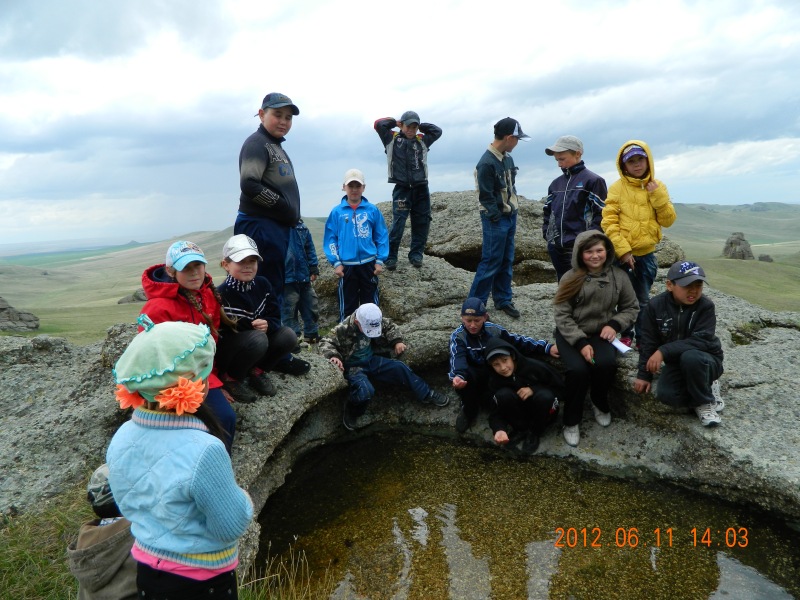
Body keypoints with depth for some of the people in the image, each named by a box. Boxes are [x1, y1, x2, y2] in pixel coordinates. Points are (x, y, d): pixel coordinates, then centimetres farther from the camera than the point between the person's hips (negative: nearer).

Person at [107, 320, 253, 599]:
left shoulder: (122, 437, -12)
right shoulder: (203, 450, -33)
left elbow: (129, 506, 4)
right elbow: (232, 527, -22)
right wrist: (242, 498, -3)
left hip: (146, 571, 6)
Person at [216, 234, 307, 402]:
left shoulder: (262, 284, -3)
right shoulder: (222, 294, -23)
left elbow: (275, 316, 0)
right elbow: (222, 333, -25)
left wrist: (267, 324, -23)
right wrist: (256, 328, -32)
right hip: (225, 352, -6)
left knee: (288, 335, -13)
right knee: (258, 339, -34)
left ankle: (257, 371, 5)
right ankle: (231, 378, -9)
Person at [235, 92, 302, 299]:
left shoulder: (276, 146, 22)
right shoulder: (257, 143, -7)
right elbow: (249, 184, -20)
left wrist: (292, 215, 8)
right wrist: (285, 208, -15)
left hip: (278, 226, 10)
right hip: (261, 226, -10)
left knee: (276, 288, 13)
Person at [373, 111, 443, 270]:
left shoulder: (422, 140, 15)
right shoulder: (392, 139, 7)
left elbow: (437, 131, 14)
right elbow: (379, 124, 0)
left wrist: (420, 126, 13)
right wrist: (395, 122, 11)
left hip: (421, 188, 4)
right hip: (402, 189, -4)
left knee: (422, 223, 5)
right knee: (398, 222, -12)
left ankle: (416, 254, 17)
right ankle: (390, 256, -6)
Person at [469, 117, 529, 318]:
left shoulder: (507, 157, 9)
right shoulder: (487, 163, -18)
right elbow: (486, 197, -17)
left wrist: (513, 215, 10)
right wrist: (498, 219, -14)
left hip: (510, 217, 8)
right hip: (496, 219, -8)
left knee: (506, 261, 13)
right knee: (491, 262, -5)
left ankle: (503, 300, 24)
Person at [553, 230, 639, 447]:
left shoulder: (618, 276, -1)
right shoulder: (570, 278, -8)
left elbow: (631, 307, 10)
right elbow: (562, 315, -9)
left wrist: (615, 324, -11)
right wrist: (580, 343, -20)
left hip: (600, 333, 2)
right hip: (571, 334, -2)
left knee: (607, 364, -29)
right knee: (578, 369, -29)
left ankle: (600, 404, 4)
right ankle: (571, 421, -6)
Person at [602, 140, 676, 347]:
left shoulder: (657, 187, 6)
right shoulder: (617, 187, -5)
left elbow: (668, 220, 1)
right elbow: (609, 222, -12)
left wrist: (658, 196, -12)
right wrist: (623, 250, -17)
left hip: (646, 254, 3)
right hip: (622, 254, -3)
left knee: (643, 300, 11)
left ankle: (643, 337, 22)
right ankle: (626, 335, 22)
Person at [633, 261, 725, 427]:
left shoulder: (706, 306, -18)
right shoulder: (656, 305, -11)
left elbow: (701, 341, -28)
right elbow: (649, 342, -5)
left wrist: (664, 351, -37)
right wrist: (644, 374, -7)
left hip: (706, 360, -2)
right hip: (676, 362, 2)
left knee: (690, 357, -38)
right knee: (665, 394, -26)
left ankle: (705, 401, -11)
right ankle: (705, 388, 4)